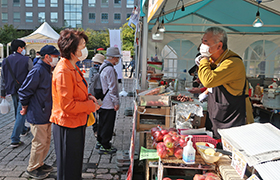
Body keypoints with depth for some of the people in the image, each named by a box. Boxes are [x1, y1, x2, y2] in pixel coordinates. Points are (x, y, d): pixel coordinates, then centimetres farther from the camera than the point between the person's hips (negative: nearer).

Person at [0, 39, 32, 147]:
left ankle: (23, 130, 42)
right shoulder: (26, 60, -12)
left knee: (18, 112, 23)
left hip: (12, 90, 6)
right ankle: (15, 140, -3)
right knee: (21, 113, -2)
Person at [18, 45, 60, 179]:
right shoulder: (37, 70, -20)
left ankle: (39, 164, 35)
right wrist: (25, 108, -7)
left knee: (46, 140, 18)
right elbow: (24, 91, -19)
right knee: (39, 142, 1)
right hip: (38, 116, -10)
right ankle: (32, 169, 19)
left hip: (46, 114, 10)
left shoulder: (47, 70, 11)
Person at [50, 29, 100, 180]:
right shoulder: (63, 72, -24)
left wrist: (87, 97, 4)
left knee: (76, 165, 24)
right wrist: (90, 105, -14)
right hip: (67, 126, -10)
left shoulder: (72, 68, 9)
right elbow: (67, 105, -25)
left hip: (76, 124, 10)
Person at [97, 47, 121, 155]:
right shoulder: (110, 69, -21)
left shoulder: (102, 66, 12)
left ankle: (100, 142, 34)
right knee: (108, 125, 0)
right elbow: (112, 88, -21)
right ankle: (104, 147, 9)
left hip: (102, 101, 10)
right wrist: (116, 102, -15)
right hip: (109, 103, -10)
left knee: (102, 122, 20)